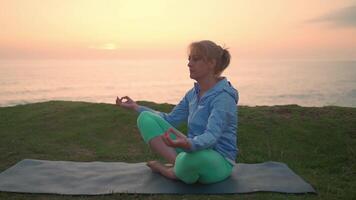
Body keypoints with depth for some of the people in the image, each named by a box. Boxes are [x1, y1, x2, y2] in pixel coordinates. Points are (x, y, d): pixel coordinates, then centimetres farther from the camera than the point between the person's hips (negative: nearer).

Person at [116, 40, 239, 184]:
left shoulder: (223, 97, -18)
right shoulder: (193, 93, 6)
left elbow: (211, 136, -31)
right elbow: (171, 119, 15)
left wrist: (188, 144, -53)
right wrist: (137, 107, 8)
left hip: (218, 162, -7)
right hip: (194, 151, 7)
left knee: (193, 156, -45)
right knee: (146, 118, -4)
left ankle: (176, 172, -10)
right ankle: (179, 163, -15)